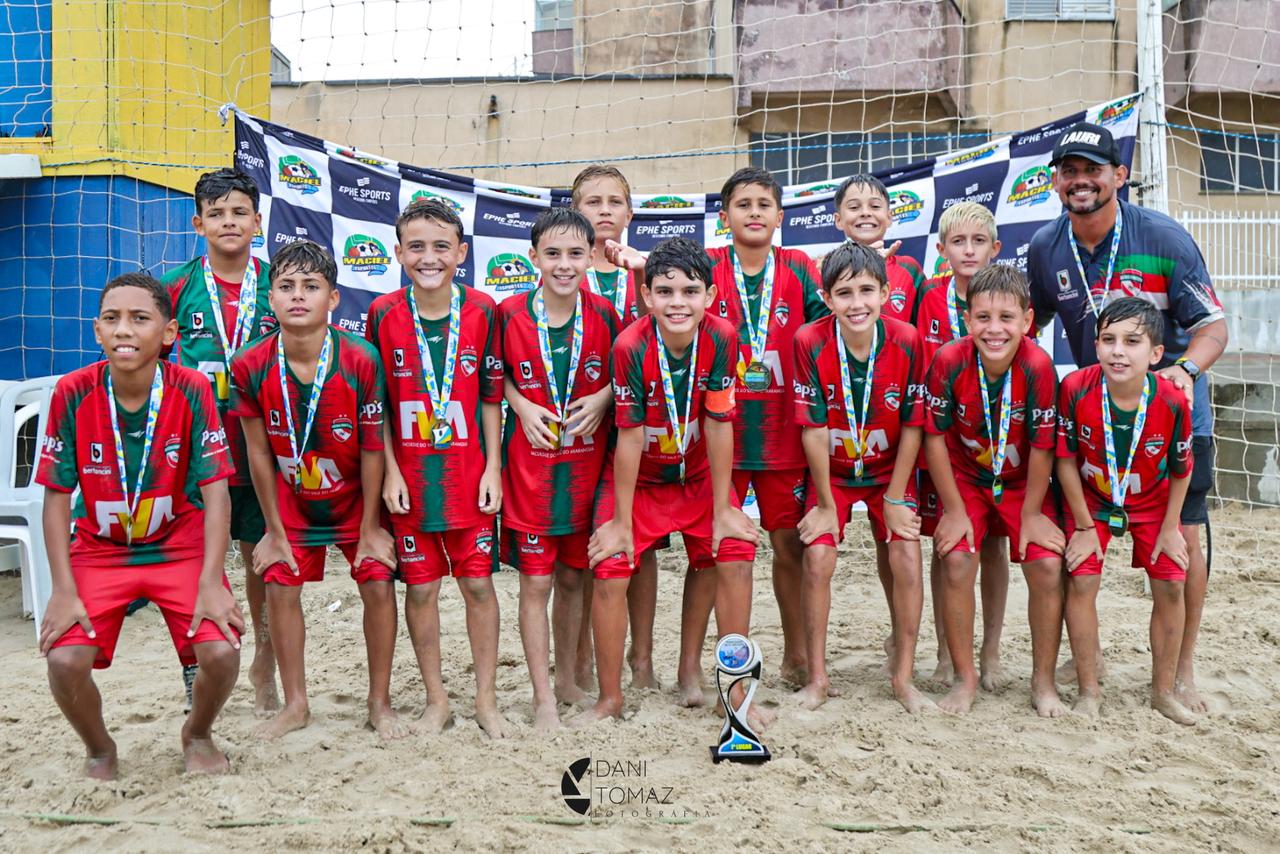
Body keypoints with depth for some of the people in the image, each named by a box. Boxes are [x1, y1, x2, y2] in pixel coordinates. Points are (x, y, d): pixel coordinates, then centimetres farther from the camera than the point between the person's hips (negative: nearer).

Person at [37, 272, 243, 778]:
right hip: (98, 550, 1)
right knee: (65, 660, -20)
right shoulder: (73, 393, -14)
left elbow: (215, 493, -14)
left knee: (221, 651, -20)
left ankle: (197, 735, 15)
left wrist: (210, 582, -21)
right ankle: (99, 750, 14)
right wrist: (64, 591, -13)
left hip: (180, 547, -1)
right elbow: (57, 498, -8)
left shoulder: (191, 390, -16)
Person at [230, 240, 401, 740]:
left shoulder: (361, 362, -26)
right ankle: (295, 704, 18)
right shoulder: (250, 366, -20)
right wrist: (274, 530, -4)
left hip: (354, 496, -1)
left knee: (378, 583, -6)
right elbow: (259, 453, -10)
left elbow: (372, 449, -17)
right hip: (291, 498, 2)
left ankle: (380, 703, 11)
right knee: (280, 586, 1)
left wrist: (370, 527, -11)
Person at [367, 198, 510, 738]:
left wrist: (493, 467, -2)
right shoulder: (384, 314, -4)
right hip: (409, 474, 0)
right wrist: (390, 470, -5)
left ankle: (486, 699, 19)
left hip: (469, 471, 0)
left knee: (478, 582, 5)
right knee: (420, 586, 7)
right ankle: (436, 699, 22)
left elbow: (491, 395, 2)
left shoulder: (481, 310, -2)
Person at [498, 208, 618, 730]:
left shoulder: (603, 315, -2)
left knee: (573, 577, 13)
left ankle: (567, 679, 31)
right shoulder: (510, 314, -6)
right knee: (535, 582, 0)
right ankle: (543, 697, 10)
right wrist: (522, 406, -10)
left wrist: (603, 398, -9)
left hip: (586, 462, 2)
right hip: (530, 462, -2)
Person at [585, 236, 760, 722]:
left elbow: (719, 426, -16)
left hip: (699, 476, 2)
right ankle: (610, 697, 5)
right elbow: (629, 438, -21)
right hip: (639, 479, -2)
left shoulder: (721, 339, -20)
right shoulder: (631, 347, -26)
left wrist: (722, 511, -11)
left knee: (734, 556, -11)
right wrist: (621, 522, -14)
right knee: (610, 570, -13)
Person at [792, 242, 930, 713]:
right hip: (831, 473, 0)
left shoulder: (907, 341, -18)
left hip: (890, 472, 1)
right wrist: (826, 504, -11)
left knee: (906, 558, -13)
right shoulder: (810, 342, -21)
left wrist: (895, 499, -8)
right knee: (818, 559, -14)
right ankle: (817, 678, 2)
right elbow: (814, 429, -16)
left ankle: (903, 676, 5)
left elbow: (912, 426, -10)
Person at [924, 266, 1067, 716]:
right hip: (964, 479, 0)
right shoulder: (949, 361, -23)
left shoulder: (1038, 366, -25)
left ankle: (1043, 680, 8)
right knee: (957, 561, -15)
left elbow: (1042, 447, -16)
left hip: (1023, 482, 0)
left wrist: (1031, 514, -9)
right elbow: (935, 437, -14)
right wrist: (954, 510, -10)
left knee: (1047, 565, -12)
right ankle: (965, 678, 4)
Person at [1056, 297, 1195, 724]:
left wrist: (1169, 528, -4)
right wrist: (1084, 527, -11)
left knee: (1171, 586, -1)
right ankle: (1089, 691, 3)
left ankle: (1163, 691, 17)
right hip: (1091, 500, -1)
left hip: (1152, 503, 1)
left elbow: (1180, 470, -9)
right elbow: (1066, 460, -17)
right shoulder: (1076, 388, -29)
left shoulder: (1172, 401, -27)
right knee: (1081, 580, -11)